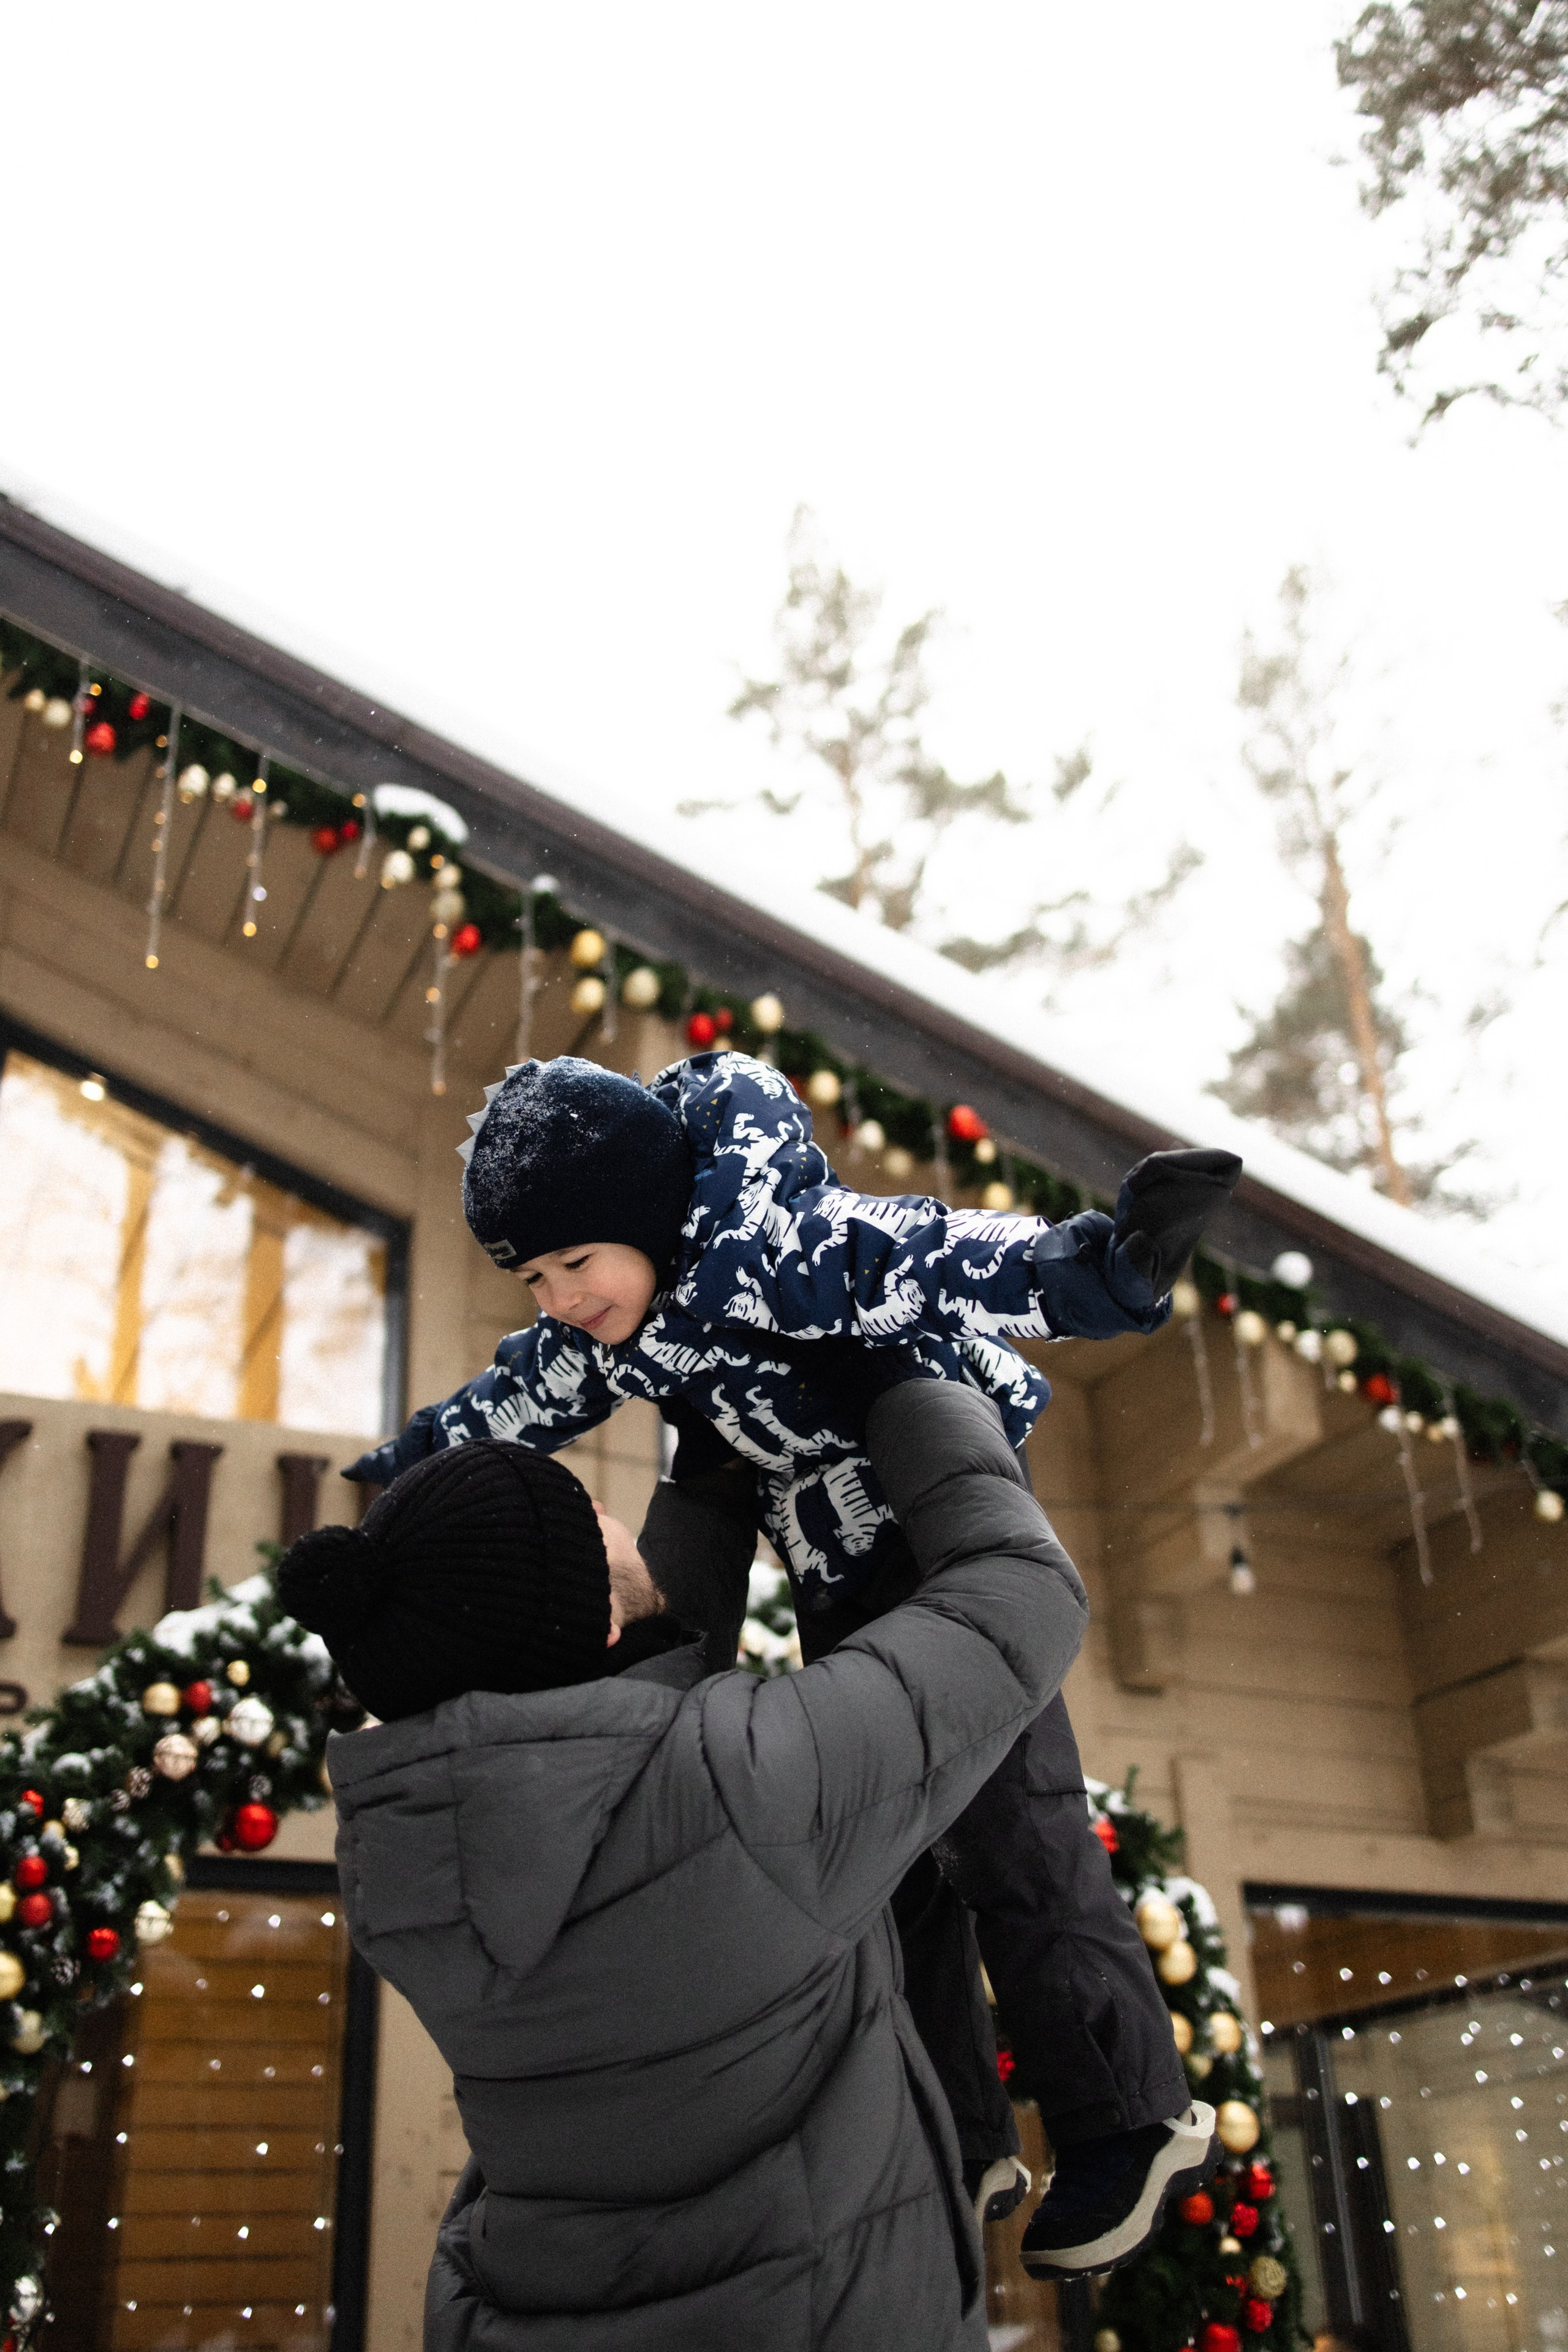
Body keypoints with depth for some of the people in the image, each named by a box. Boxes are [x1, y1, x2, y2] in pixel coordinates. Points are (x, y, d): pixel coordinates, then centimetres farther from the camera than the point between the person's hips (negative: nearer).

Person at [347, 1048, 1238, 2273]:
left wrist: (1092, 1268, -61)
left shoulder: (760, 1249, -29)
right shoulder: (605, 1329, 0)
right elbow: (524, 1394, 20)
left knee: (1010, 1836, -5)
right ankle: (962, 2144, 25)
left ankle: (1118, 2123, 15)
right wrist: (413, 1465, 35)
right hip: (840, 1588, 9)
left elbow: (921, 1262, -44)